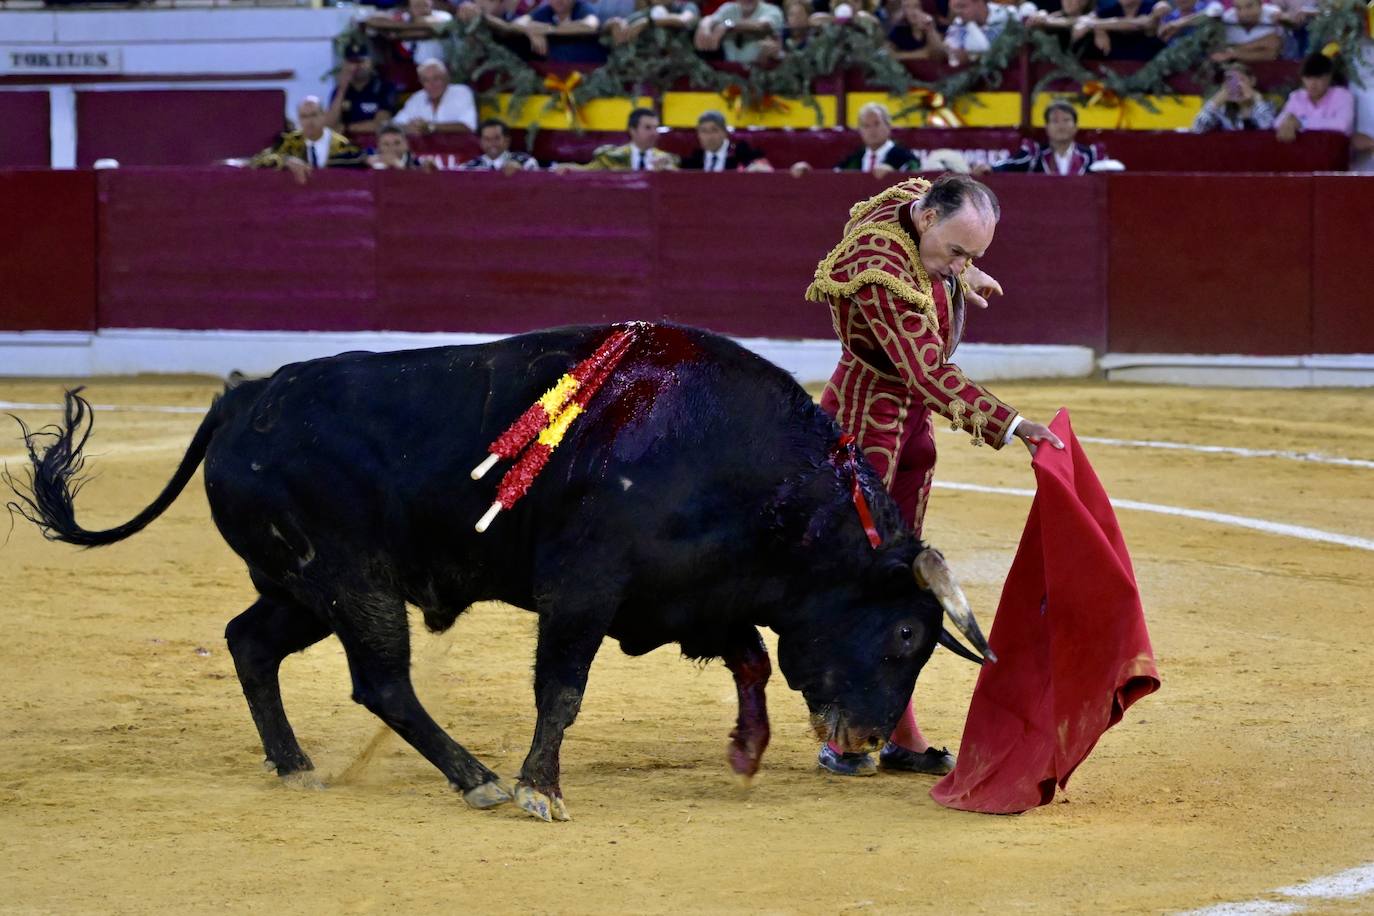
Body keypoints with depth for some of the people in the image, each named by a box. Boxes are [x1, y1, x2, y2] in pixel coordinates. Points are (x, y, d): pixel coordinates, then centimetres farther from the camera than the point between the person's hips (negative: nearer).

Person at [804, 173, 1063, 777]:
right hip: (864, 418, -9)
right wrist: (1008, 426, -40)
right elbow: (931, 375, -35)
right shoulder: (882, 274, -30)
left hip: (911, 423, 9)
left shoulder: (918, 198, -4)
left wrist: (960, 278, 35)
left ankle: (901, 736, 13)